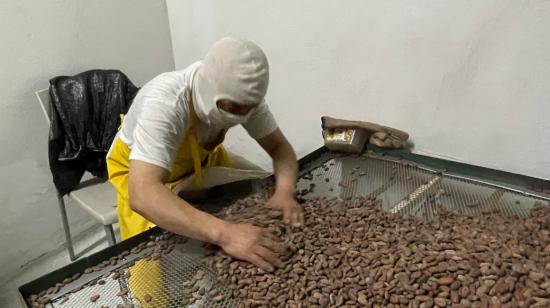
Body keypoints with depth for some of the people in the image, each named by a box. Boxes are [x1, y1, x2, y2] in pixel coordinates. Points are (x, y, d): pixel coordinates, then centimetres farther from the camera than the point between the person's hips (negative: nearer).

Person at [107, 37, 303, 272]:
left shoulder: (240, 96, -26)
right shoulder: (164, 102, -43)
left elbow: (279, 147, -19)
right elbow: (142, 194, -53)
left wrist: (285, 191, -40)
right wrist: (223, 233, -64)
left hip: (201, 157, 4)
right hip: (140, 170, -4)